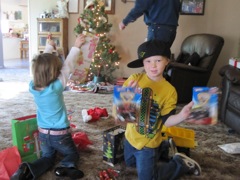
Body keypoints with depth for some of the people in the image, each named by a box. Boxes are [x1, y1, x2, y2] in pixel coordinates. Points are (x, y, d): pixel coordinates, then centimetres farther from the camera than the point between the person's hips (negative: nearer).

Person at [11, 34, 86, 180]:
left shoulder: (33, 87, -10)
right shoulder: (56, 87, -23)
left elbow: (42, 65, 1)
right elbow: (68, 66, -17)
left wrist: (49, 47, 11)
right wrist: (76, 47, -9)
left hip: (43, 133, 4)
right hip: (60, 134, -4)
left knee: (48, 158, 22)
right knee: (73, 154, 18)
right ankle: (66, 167, -14)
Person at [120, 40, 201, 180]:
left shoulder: (169, 91, -18)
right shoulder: (134, 79, -14)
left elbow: (166, 120, -16)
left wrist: (182, 115, -35)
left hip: (148, 143, -4)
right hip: (130, 136, 5)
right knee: (130, 163, 30)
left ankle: (181, 164, 23)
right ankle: (162, 148, 44)